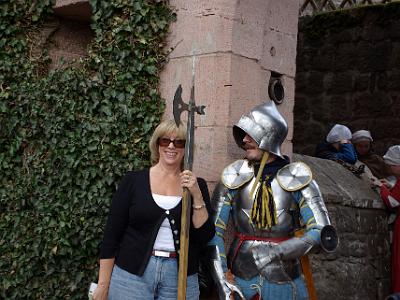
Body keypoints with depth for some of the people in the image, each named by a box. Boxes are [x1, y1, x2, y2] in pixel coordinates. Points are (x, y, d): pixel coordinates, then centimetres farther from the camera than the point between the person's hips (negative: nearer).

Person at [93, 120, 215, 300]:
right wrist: (103, 285, -4)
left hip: (180, 277, 1)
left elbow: (205, 237, -4)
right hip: (131, 275, -1)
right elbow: (112, 233, -2)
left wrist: (197, 195, -14)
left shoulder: (197, 185, 2)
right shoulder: (133, 180, -2)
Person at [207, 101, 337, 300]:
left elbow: (323, 234, -12)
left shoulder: (297, 179, -6)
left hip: (284, 283, 0)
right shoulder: (234, 177, -3)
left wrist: (274, 253, -21)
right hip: (239, 280, 1)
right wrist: (222, 282, -13)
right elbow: (214, 230, -5)